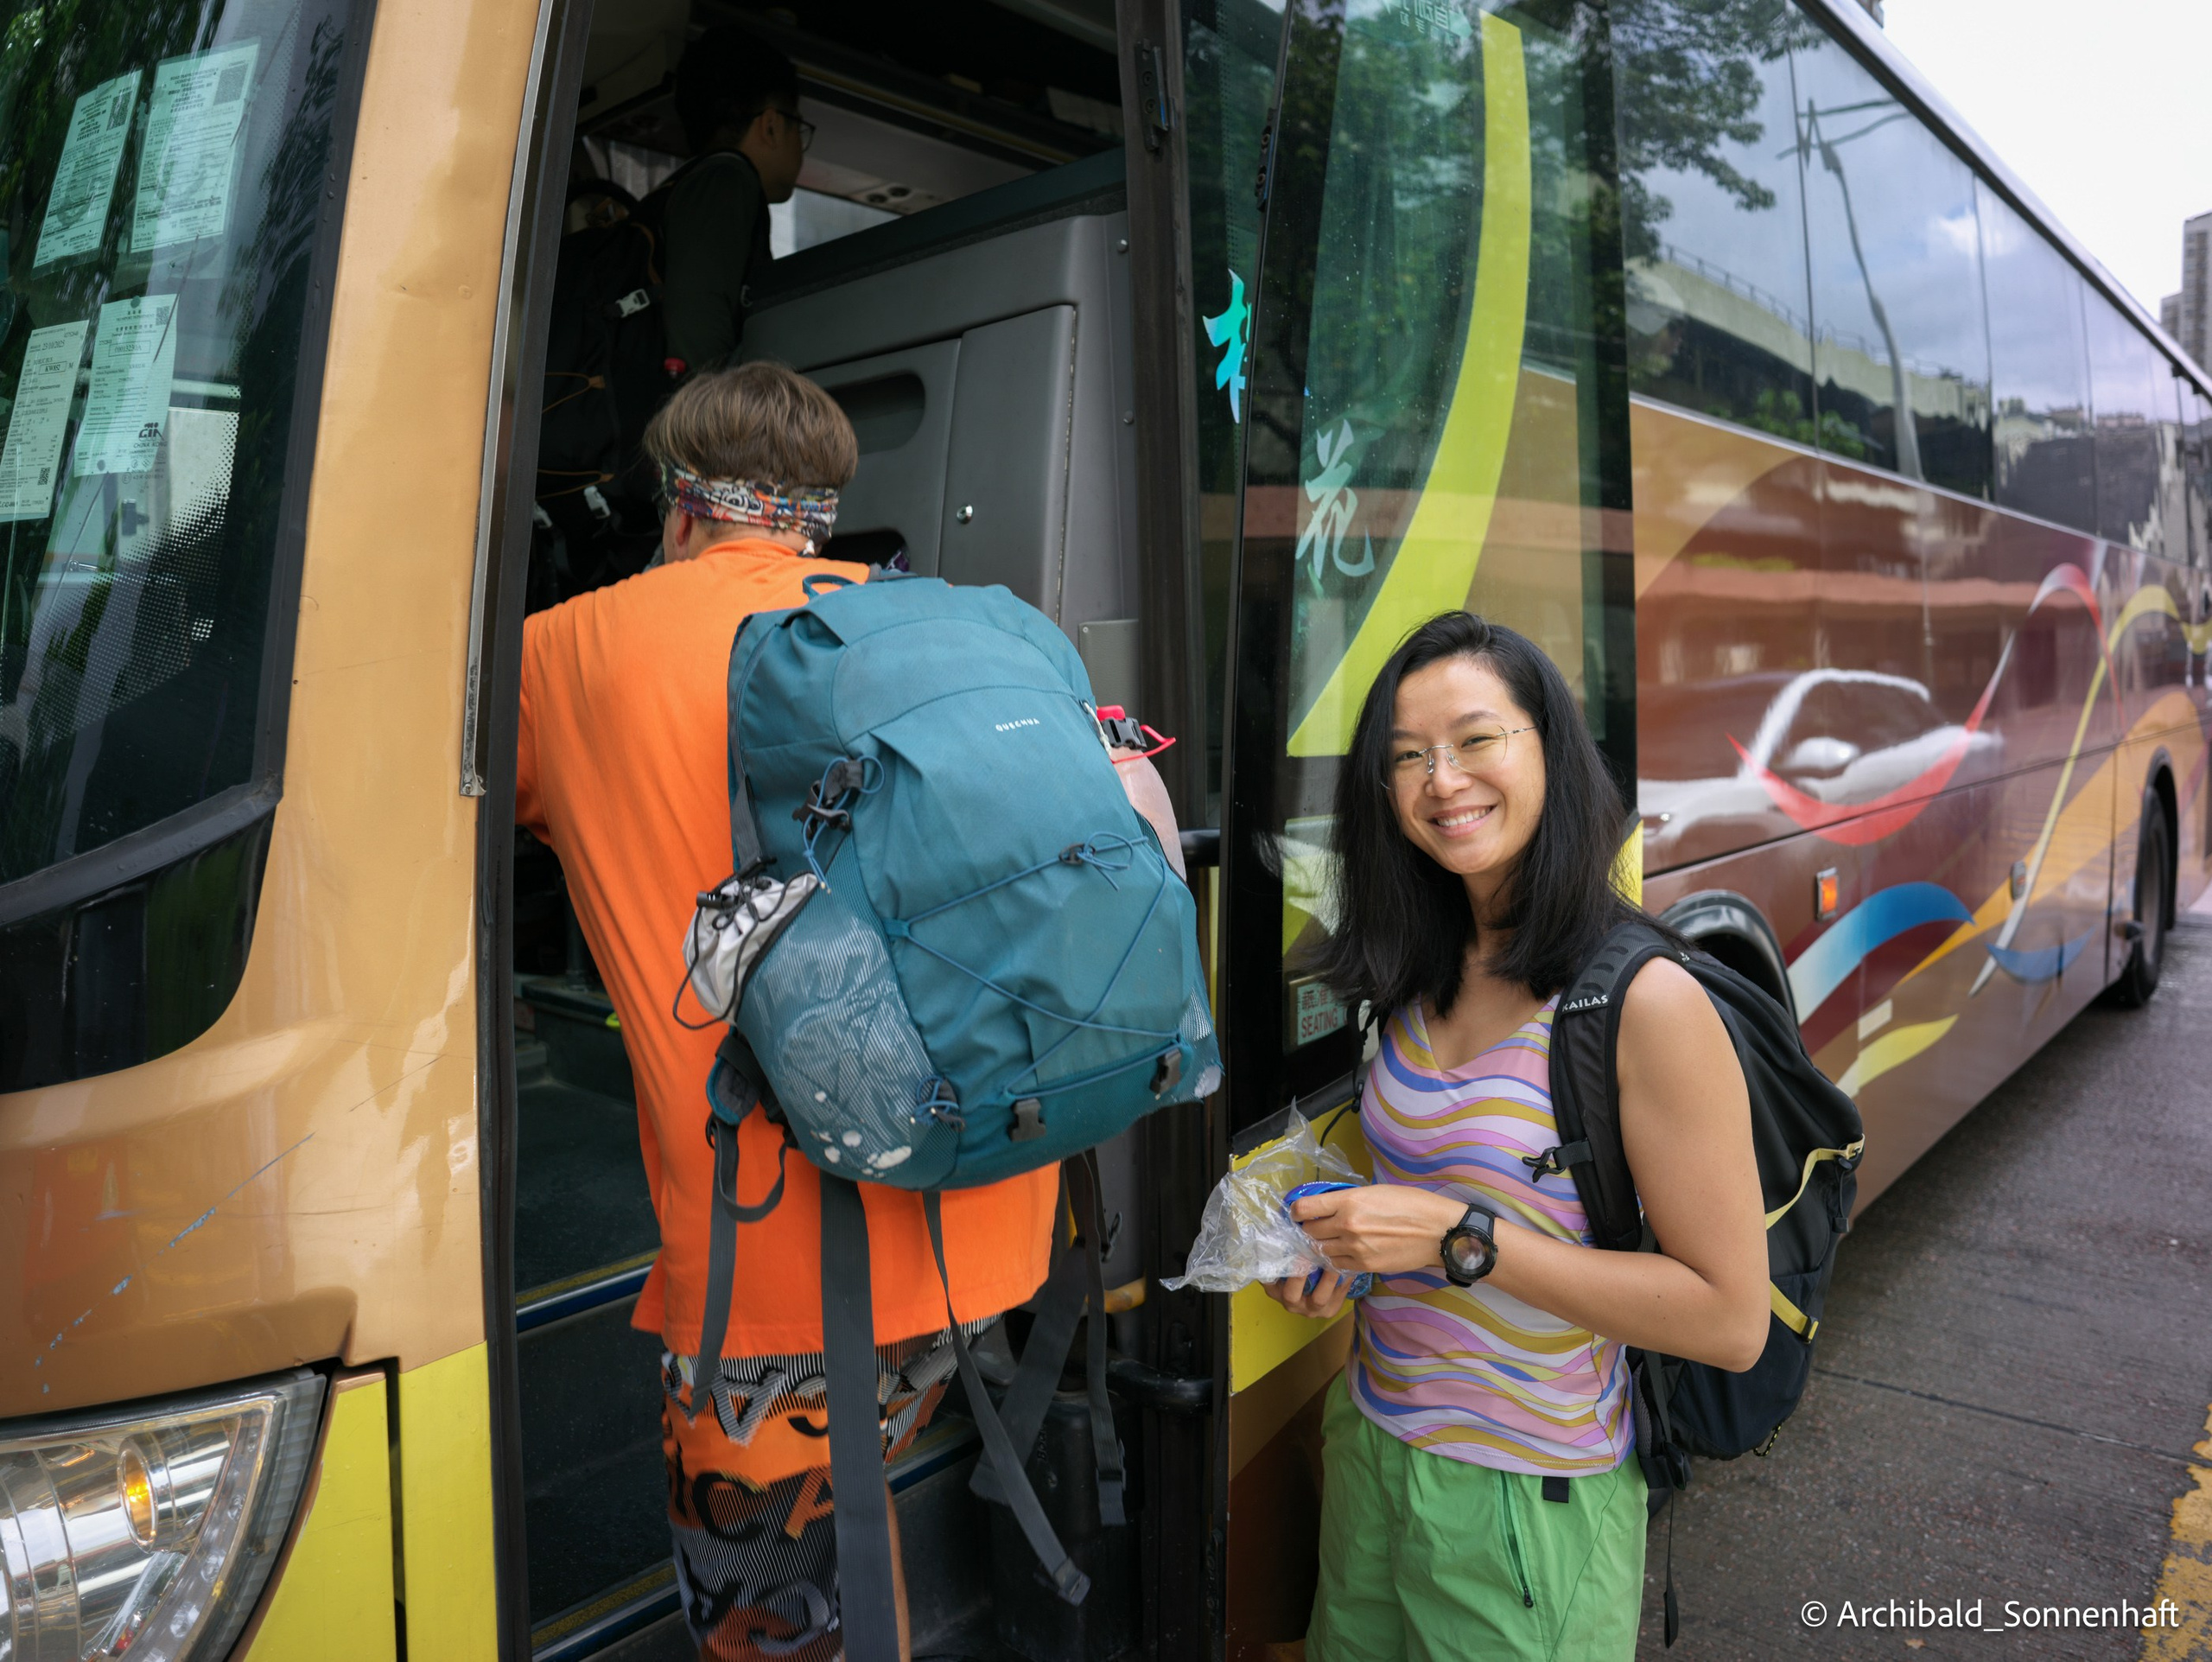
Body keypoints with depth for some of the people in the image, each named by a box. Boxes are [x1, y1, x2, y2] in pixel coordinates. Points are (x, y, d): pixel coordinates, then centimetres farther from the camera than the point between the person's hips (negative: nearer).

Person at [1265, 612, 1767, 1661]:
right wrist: (1348, 1243, -4)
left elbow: (1730, 1320, -20)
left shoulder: (1645, 1002, -21)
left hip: (1523, 1506, -6)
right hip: (1370, 1451, 6)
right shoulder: (1423, 975, 1)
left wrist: (1461, 1240, -25)